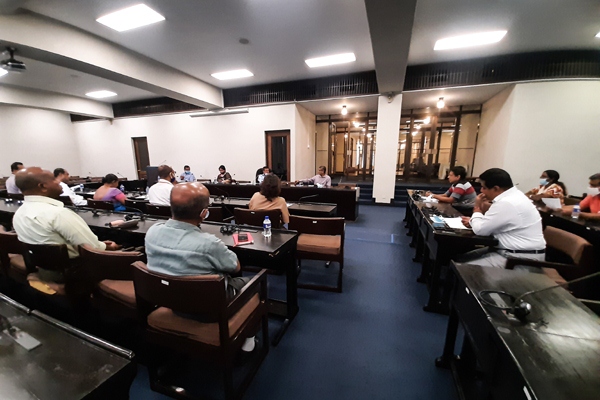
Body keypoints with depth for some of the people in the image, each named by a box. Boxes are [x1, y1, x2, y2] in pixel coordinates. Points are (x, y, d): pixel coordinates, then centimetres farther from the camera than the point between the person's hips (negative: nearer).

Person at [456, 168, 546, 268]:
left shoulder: (506, 203, -26)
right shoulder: (513, 196, 7)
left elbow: (480, 230, -19)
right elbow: (492, 223, 17)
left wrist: (477, 208, -5)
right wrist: (473, 221, 2)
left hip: (521, 258, -10)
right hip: (514, 250, 10)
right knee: (461, 258, 8)